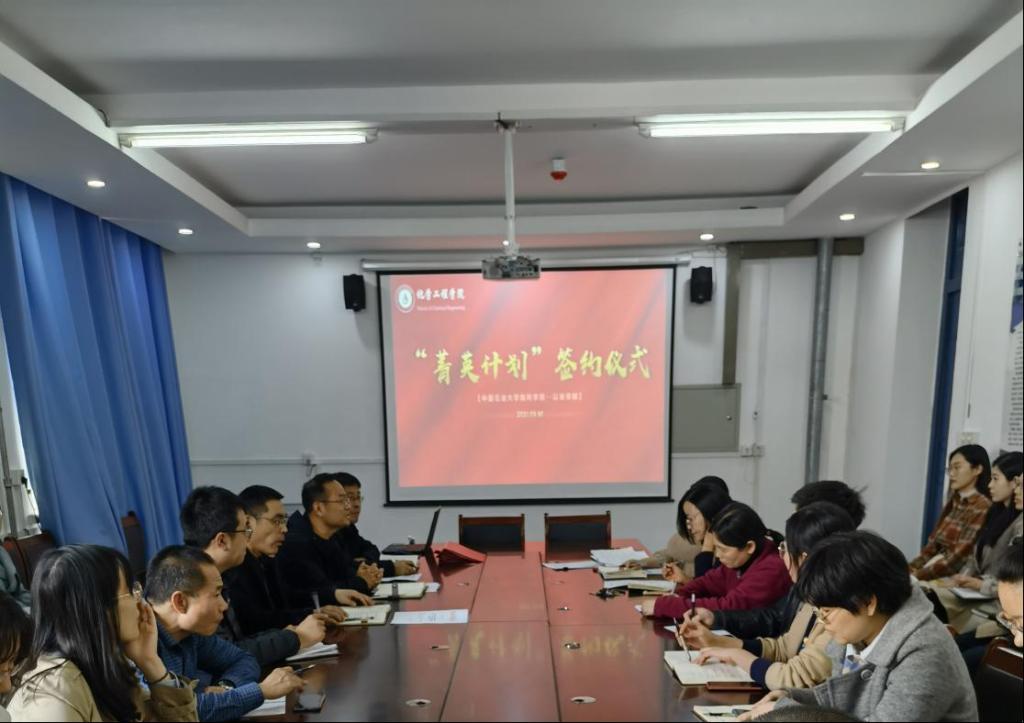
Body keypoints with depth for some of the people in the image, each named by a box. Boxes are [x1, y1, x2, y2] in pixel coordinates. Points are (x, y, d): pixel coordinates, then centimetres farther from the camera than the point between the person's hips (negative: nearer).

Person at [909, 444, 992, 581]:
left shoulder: (982, 508, -11)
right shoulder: (953, 502, 14)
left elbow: (959, 556, -16)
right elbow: (932, 545, 11)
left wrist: (918, 575, -19)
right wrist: (910, 568, -3)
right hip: (935, 568, 7)